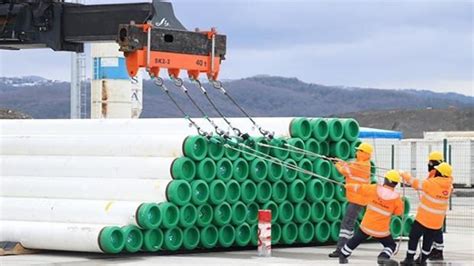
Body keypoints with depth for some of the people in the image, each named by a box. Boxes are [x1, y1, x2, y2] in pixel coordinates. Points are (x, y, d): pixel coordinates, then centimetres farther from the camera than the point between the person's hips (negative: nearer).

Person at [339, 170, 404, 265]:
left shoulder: (374, 189, -11)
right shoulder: (396, 197, -13)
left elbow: (359, 188, 2)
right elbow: (399, 211, 1)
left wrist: (348, 186, 20)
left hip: (366, 226, 2)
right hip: (381, 231, -2)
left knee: (355, 240, 24)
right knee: (391, 245, 13)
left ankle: (343, 256, 39)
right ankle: (383, 257, -15)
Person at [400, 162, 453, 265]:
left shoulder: (431, 183, -22)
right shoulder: (449, 186, -6)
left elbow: (415, 183, -12)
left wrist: (404, 175, 3)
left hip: (424, 218, -5)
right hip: (438, 221, 5)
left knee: (414, 237, 9)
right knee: (428, 240, 19)